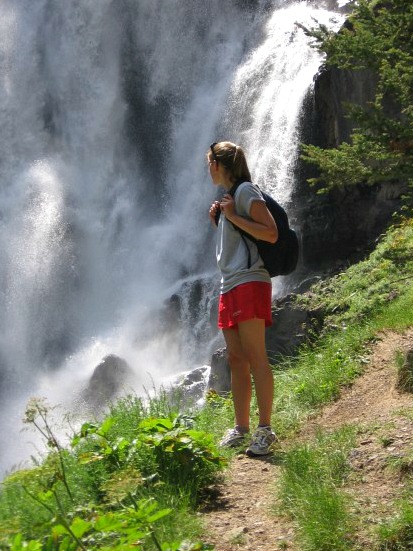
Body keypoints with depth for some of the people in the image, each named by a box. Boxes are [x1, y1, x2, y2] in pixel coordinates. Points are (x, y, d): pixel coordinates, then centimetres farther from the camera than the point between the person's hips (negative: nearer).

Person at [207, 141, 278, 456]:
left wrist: (233, 217, -12)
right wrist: (218, 222, 14)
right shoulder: (228, 197, 23)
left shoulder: (245, 190, -4)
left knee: (255, 357, -12)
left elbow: (271, 234, -13)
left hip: (249, 282, -9)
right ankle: (241, 429, 10)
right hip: (229, 287, 9)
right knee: (236, 360, 7)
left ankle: (265, 429, -12)